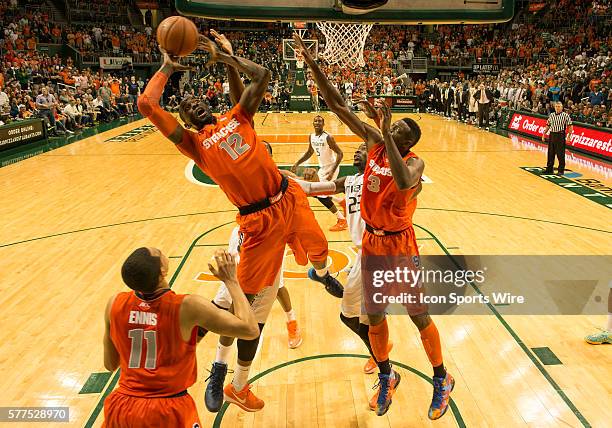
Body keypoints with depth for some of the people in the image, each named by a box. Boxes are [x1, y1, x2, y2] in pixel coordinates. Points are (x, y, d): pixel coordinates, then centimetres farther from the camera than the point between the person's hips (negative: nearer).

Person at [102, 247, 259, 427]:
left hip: (122, 406, 5)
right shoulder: (188, 306, -20)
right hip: (169, 412, -4)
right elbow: (251, 329, -15)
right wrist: (231, 280, -7)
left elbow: (110, 365, 5)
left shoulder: (115, 304, -8)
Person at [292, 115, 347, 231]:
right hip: (323, 168, 9)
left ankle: (342, 220, -1)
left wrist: (332, 171, -31)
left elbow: (340, 153, -22)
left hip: (331, 168, -9)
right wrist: (297, 164, 13)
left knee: (321, 195, -13)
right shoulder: (311, 137, 2)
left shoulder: (328, 137, -21)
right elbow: (309, 152, 18)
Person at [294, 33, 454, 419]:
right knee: (374, 317, 15)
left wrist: (388, 134, -36)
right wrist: (312, 63, -9)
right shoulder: (375, 143, -1)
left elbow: (403, 183, -42)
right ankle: (386, 377, 39)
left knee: (419, 316, 9)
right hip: (372, 243, 5)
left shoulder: (414, 162, -16)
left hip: (400, 245, -5)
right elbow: (338, 105, -4)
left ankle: (442, 380, 34)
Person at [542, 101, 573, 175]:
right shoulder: (551, 115, 9)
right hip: (552, 135, 4)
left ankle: (561, 170, 7)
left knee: (560, 154, -1)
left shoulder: (565, 115, -4)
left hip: (560, 136, -4)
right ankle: (549, 169, 19)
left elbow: (570, 126, -4)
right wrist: (544, 134, 12)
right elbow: (547, 126, 17)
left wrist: (569, 135, -12)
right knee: (550, 153, 9)